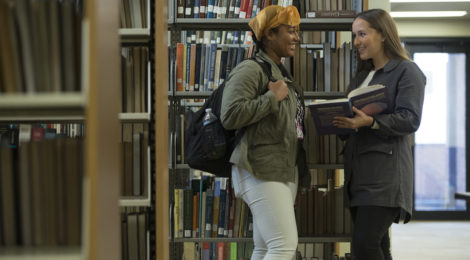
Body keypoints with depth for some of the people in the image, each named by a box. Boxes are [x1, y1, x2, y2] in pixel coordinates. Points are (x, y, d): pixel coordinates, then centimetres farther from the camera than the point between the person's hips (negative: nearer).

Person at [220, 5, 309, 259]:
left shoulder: (281, 72, 20)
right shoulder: (250, 70, -9)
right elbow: (230, 116, -22)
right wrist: (273, 97, -16)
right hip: (262, 171, -10)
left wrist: (306, 118, 14)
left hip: (286, 170, 10)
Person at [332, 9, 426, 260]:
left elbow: (410, 120, -14)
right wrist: (338, 119, 3)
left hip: (385, 173, -8)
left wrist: (370, 122, -27)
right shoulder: (362, 76, 22)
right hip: (358, 171, 8)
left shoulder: (407, 71, -2)